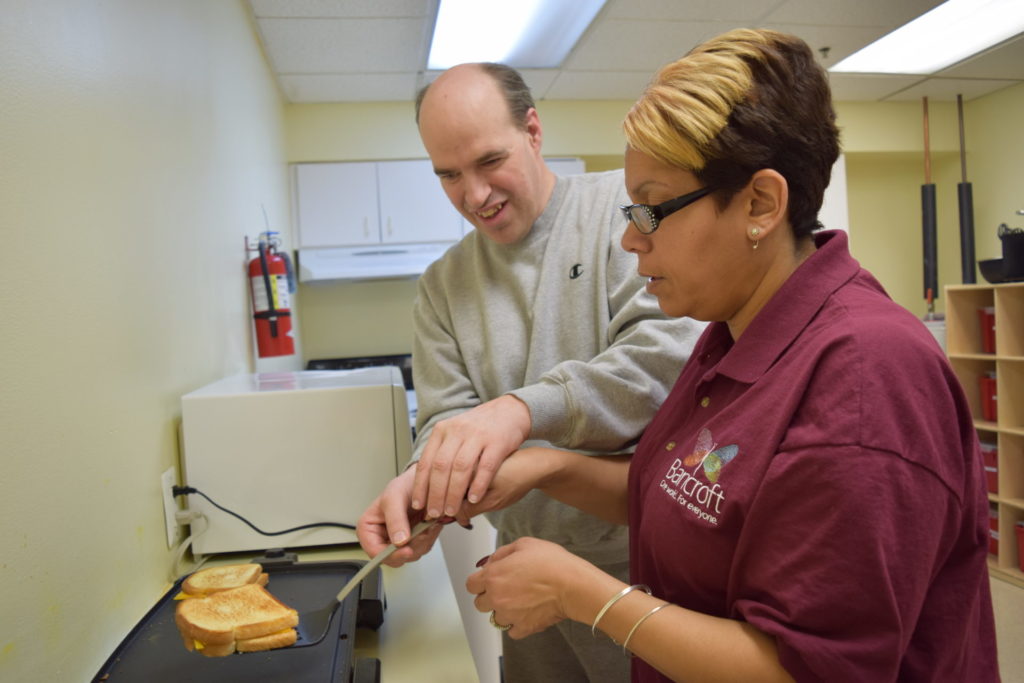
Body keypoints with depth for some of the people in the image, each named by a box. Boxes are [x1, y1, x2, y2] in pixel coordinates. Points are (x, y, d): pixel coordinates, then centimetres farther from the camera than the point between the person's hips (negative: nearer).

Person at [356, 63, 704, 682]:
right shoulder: (443, 286, 5)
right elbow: (445, 420, 0)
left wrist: (525, 410, -35)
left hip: (648, 559, -4)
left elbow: (673, 347, -24)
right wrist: (425, 481, -22)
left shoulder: (626, 205, -10)